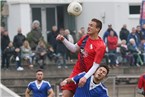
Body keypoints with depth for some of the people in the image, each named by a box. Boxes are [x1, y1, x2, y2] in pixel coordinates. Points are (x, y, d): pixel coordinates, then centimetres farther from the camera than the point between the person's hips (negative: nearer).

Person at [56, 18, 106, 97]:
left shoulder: (100, 46, -19)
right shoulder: (85, 38, 3)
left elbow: (95, 66, -22)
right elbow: (74, 49, 17)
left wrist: (85, 77, -33)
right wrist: (63, 40, 5)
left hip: (88, 75, -6)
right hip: (77, 71, 6)